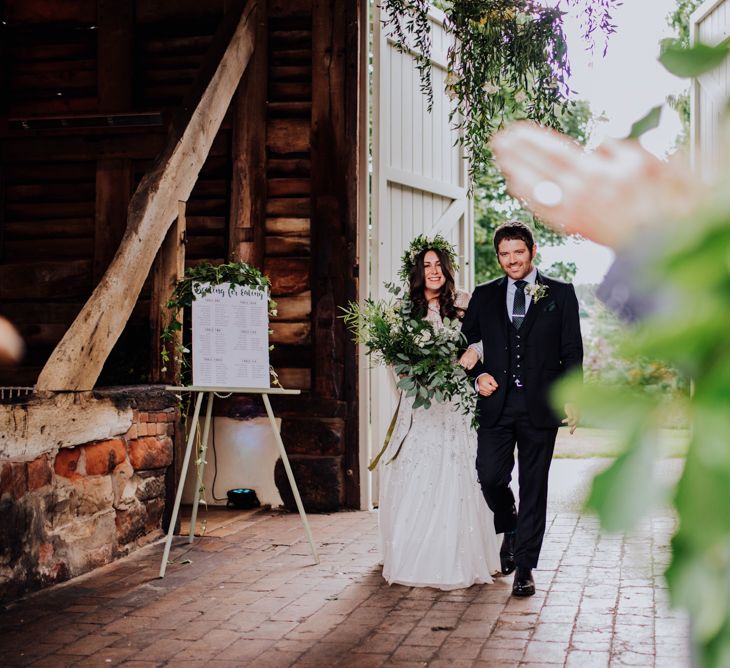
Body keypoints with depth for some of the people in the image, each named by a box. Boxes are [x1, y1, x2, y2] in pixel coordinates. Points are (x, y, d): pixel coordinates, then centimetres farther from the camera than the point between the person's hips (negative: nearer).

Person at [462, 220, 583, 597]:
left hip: (540, 407, -2)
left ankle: (524, 567, 11)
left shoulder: (560, 294, 5)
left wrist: (571, 399, -4)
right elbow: (465, 342, 18)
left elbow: (572, 350, 4)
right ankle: (509, 528, 25)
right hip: (496, 404, 2)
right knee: (490, 476, -7)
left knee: (534, 485, 2)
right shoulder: (484, 296, 11)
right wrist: (478, 374, 0)